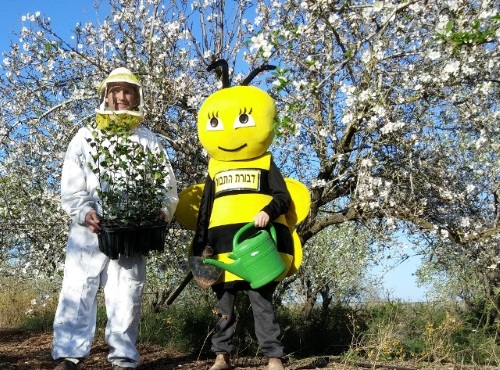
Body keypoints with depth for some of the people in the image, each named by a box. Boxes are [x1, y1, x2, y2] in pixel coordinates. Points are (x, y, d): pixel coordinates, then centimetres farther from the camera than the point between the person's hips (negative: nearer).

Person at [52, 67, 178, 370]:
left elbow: (167, 185, 9)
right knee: (78, 289, -4)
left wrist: (162, 212, -11)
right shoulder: (86, 137, 13)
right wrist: (84, 212, -14)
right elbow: (71, 185, 4)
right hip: (90, 228, 0)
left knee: (126, 296, -1)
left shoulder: (149, 141, 16)